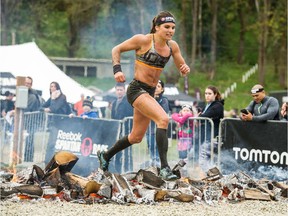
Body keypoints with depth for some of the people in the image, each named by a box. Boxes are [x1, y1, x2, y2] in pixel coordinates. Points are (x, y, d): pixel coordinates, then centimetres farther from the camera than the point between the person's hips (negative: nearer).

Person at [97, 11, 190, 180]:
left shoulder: (172, 46, 5)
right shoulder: (143, 40, -11)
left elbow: (182, 67, 13)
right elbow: (117, 49, -1)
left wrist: (185, 69, -11)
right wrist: (117, 69, -16)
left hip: (150, 93, 8)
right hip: (137, 89, -8)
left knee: (136, 137, 17)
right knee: (163, 119, -28)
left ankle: (105, 156, 39)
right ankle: (164, 168, -30)